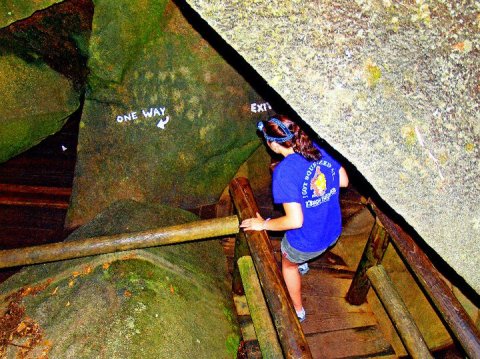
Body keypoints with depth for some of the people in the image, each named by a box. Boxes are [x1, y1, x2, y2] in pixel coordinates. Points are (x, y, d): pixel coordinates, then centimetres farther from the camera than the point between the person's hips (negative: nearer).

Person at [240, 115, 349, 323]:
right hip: (333, 232, 6)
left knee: (288, 265, 29)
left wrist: (263, 224, -14)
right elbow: (343, 181, 1)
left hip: (307, 242, -6)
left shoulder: (284, 172, -30)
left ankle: (298, 311, 51)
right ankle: (302, 264, 69)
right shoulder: (319, 149, -12)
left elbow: (295, 221, -30)